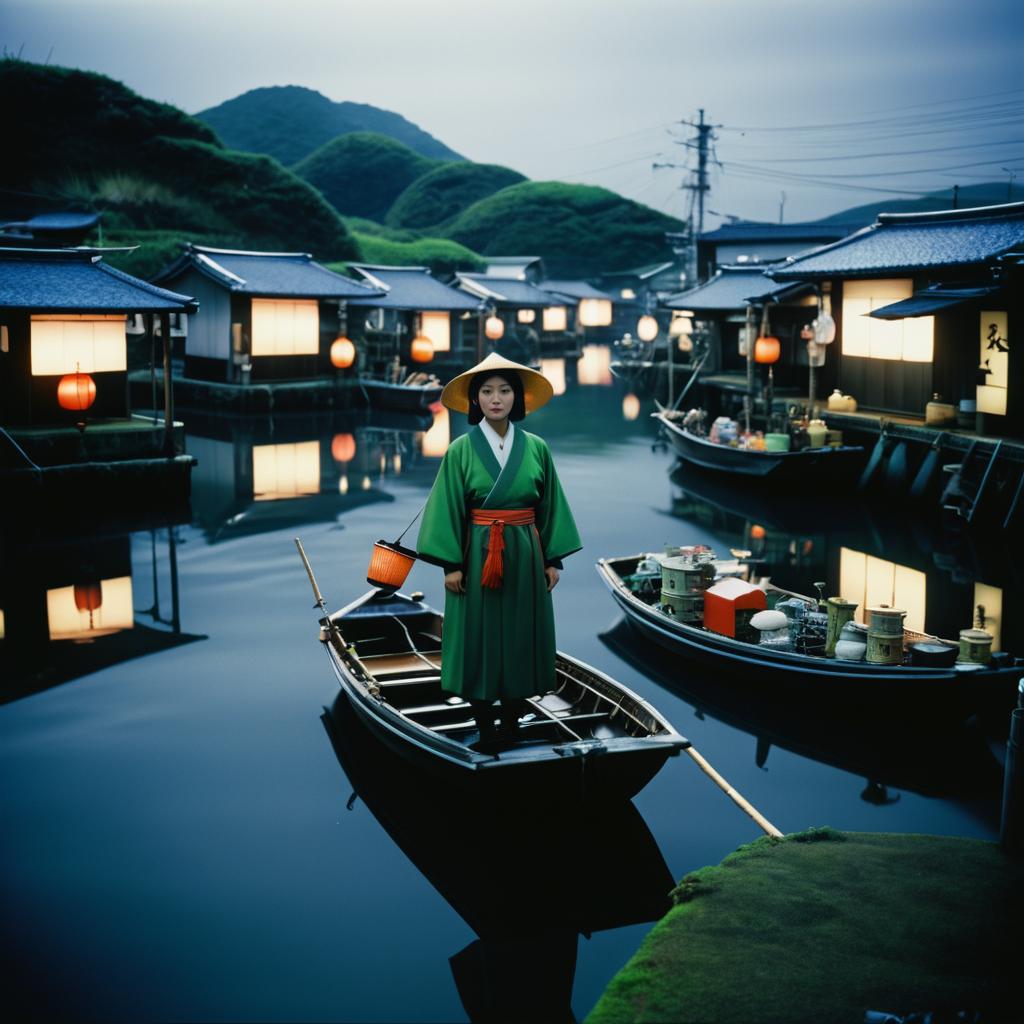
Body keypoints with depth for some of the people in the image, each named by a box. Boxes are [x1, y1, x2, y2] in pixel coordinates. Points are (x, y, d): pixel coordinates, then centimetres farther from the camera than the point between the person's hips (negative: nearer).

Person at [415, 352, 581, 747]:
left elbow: (550, 506, 6)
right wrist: (451, 564, -10)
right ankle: (485, 727, 14)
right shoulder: (461, 450, -5)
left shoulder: (536, 448, 1)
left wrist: (553, 559, 4)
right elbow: (448, 509, -5)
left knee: (521, 638, 7)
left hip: (525, 554, 2)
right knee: (479, 640, 3)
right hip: (477, 555, -2)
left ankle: (512, 723, 20)